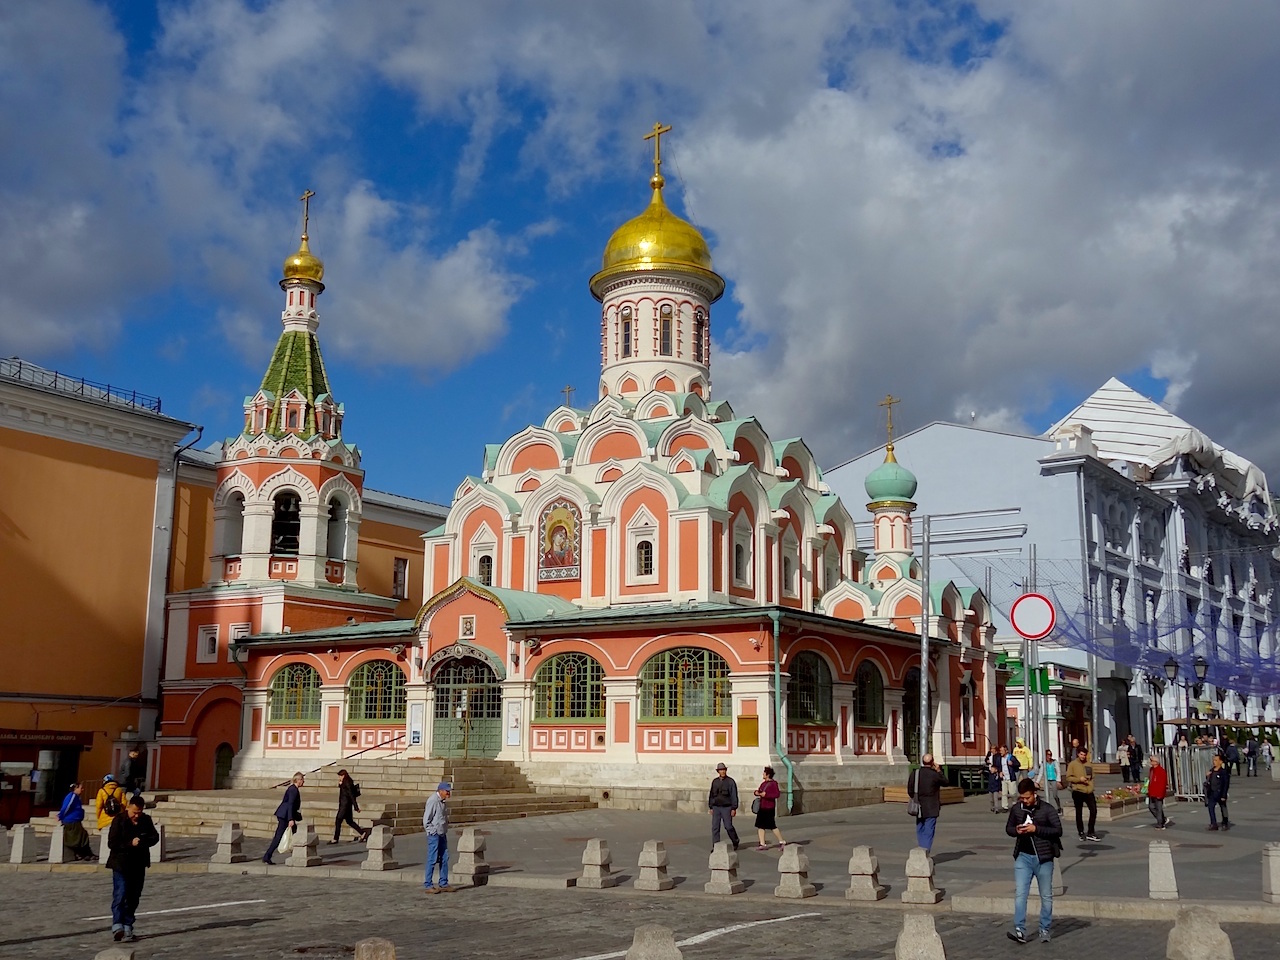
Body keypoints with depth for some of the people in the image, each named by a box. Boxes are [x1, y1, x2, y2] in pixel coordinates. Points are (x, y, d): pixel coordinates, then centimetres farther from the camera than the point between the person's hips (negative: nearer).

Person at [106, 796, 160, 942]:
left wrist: (142, 841, -15)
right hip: (121, 864, -5)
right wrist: (130, 844, -21)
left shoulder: (146, 820, 5)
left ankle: (127, 928, 16)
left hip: (139, 865, 5)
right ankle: (117, 926, -19)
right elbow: (112, 843, -12)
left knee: (133, 897, 9)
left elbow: (155, 837, 5)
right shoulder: (119, 821, -8)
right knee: (120, 895, -15)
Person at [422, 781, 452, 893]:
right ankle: (428, 885, 2)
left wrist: (445, 831, 15)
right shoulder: (433, 801, -15)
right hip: (434, 835, -9)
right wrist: (433, 832, -14)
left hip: (442, 835, 9)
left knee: (444, 859, 9)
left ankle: (444, 884, 15)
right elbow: (426, 819, -16)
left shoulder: (442, 801, 13)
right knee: (432, 860, -5)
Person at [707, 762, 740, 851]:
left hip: (726, 808, -4)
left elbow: (734, 796, -6)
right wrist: (711, 807, 12)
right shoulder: (715, 781, 9)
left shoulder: (731, 781, -3)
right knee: (715, 827, -2)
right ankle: (715, 846, 2)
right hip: (716, 808, 4)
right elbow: (711, 795, 16)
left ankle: (735, 842, 22)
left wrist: (734, 809, -10)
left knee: (728, 827, -2)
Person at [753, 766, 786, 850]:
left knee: (772, 826, -4)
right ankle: (763, 844, 10)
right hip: (762, 808, 8)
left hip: (769, 808, -8)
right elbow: (759, 791, 22)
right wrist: (757, 792, -2)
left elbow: (777, 794, -20)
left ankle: (782, 842, 10)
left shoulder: (773, 783, -12)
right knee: (760, 826, 5)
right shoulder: (764, 783, 13)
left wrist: (766, 795, -23)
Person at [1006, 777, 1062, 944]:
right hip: (1023, 857, 2)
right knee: (1020, 893, -7)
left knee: (1046, 896, 8)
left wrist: (1036, 829, -21)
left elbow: (1058, 830, -12)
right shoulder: (1016, 809, 3)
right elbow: (1008, 827, 15)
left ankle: (1044, 930, 19)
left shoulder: (1047, 809, -8)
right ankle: (1020, 930, -9)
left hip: (1043, 857, -2)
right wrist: (1016, 831, -8)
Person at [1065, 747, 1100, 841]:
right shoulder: (1072, 764, -2)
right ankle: (1081, 833, 16)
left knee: (1094, 810, -2)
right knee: (1079, 813, 6)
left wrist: (1091, 786, 0)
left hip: (1088, 791, 3)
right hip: (1077, 791, -3)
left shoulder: (1089, 764, 10)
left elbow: (1092, 777, 14)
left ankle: (1090, 833, 9)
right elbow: (1068, 777, -5)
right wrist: (1079, 779, -17)